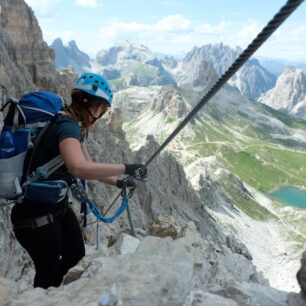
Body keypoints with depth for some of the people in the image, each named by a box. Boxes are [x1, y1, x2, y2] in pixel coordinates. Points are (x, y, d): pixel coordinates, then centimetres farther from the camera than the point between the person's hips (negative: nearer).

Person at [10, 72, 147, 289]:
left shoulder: (73, 125, 6)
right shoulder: (67, 125, -26)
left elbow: (90, 166, 14)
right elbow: (79, 168, -45)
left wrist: (118, 182, 11)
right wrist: (125, 168, -36)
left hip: (57, 206, 10)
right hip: (35, 213, -10)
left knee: (77, 257, 22)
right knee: (48, 272, 11)